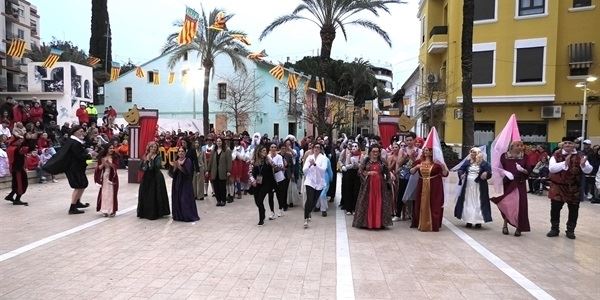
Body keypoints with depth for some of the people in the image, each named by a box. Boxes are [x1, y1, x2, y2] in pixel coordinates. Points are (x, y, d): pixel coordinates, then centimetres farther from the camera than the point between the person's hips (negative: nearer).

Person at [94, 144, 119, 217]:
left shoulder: (115, 157, -1)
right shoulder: (101, 157, 3)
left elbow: (116, 166, -11)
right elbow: (98, 168, 2)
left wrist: (109, 163, -23)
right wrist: (103, 164, -16)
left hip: (112, 177, -2)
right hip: (104, 178, 2)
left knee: (112, 194, 0)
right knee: (104, 194, 3)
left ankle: (112, 210, 7)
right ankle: (105, 210, 12)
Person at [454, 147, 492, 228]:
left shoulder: (484, 163, -2)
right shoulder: (467, 162, 8)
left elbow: (489, 173, -7)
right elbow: (460, 169, 5)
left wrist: (486, 174, -29)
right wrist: (461, 174, -15)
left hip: (479, 187, -4)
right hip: (468, 186, 4)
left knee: (478, 203, -1)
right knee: (468, 202, 6)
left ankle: (478, 221, 8)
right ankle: (469, 221, 15)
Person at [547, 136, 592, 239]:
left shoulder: (580, 155, -1)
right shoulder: (556, 155, -3)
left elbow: (588, 170, -9)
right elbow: (551, 168, -16)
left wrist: (583, 164, -32)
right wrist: (564, 163, -28)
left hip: (574, 188, 1)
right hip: (558, 186, -1)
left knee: (573, 210, 9)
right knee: (555, 208, 4)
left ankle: (570, 230, 23)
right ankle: (554, 229, 18)